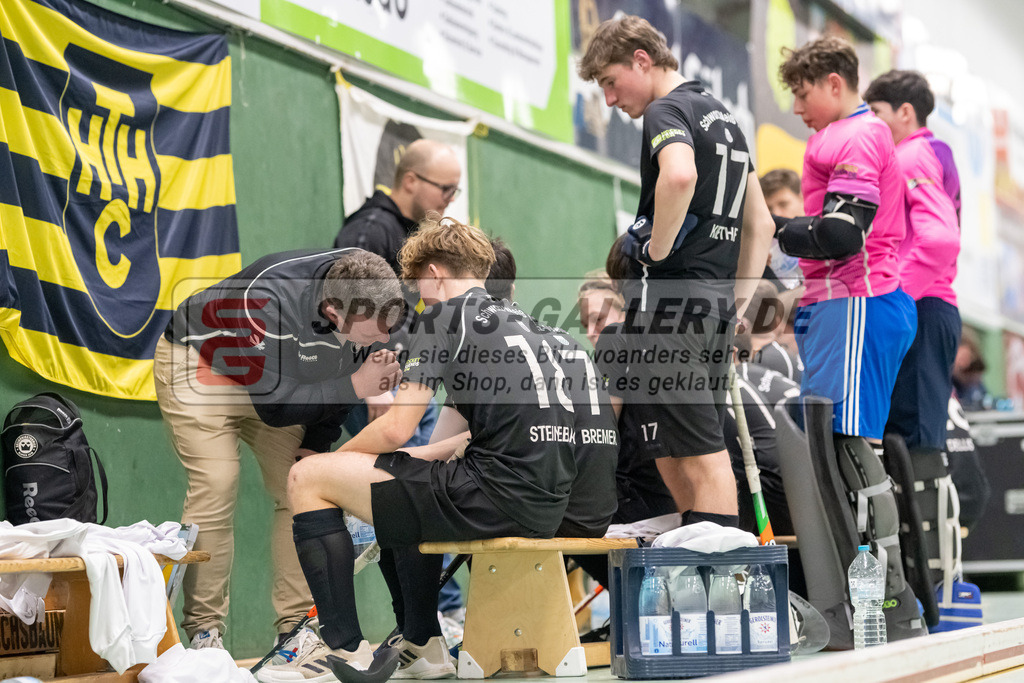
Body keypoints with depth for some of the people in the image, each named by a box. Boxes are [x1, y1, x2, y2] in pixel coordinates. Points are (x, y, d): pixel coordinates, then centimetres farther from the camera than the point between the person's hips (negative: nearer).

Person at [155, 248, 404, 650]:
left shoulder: (369, 299, -22)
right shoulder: (267, 302, -42)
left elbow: (338, 376, -4)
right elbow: (273, 403, -37)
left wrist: (316, 444, -8)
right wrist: (355, 386, -41)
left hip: (276, 379, 6)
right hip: (199, 364, -6)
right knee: (216, 485, -19)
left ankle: (297, 624, 2)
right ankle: (204, 630, -10)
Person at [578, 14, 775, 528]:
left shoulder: (668, 110, -6)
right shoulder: (724, 118, 23)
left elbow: (679, 176, -30)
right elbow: (761, 226, 25)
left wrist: (657, 253, -18)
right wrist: (736, 305, 21)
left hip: (670, 296, -9)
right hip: (714, 302, 9)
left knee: (700, 451, -11)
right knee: (670, 450, 13)